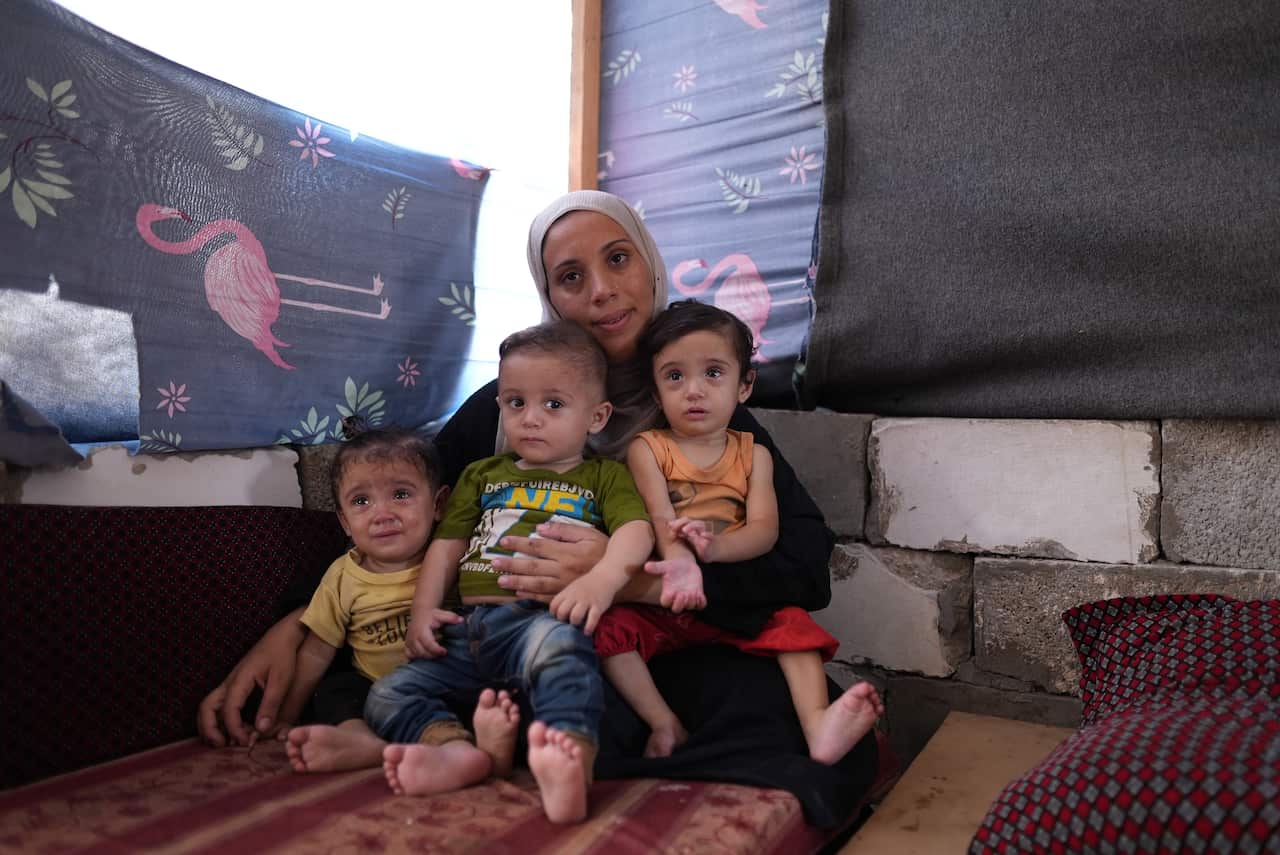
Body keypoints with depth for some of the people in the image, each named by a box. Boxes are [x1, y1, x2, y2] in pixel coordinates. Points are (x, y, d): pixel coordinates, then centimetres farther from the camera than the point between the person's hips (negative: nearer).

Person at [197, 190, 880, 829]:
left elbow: (808, 564, -9)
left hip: (676, 650, 2)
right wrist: (291, 626, -7)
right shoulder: (509, 402, 5)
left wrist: (636, 581, -24)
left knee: (835, 744, -31)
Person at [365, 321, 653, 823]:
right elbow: (447, 546, 21)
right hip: (466, 629, 6)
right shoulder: (482, 475, 26)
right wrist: (423, 610, 5)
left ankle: (570, 761, -56)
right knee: (387, 695, -10)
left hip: (541, 620, -5)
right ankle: (459, 750, -31)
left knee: (557, 642, -40)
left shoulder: (604, 476, 13)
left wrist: (601, 579, -26)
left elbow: (636, 531, -5)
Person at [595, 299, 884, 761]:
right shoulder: (647, 449, 2)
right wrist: (681, 562, -39)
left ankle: (819, 725, -28)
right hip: (659, 601, -1)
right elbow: (661, 519, -15)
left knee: (792, 622, -21)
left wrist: (714, 547, -28)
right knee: (608, 628, -25)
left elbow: (764, 529, -5)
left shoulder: (753, 455, 9)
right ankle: (664, 725, -20)